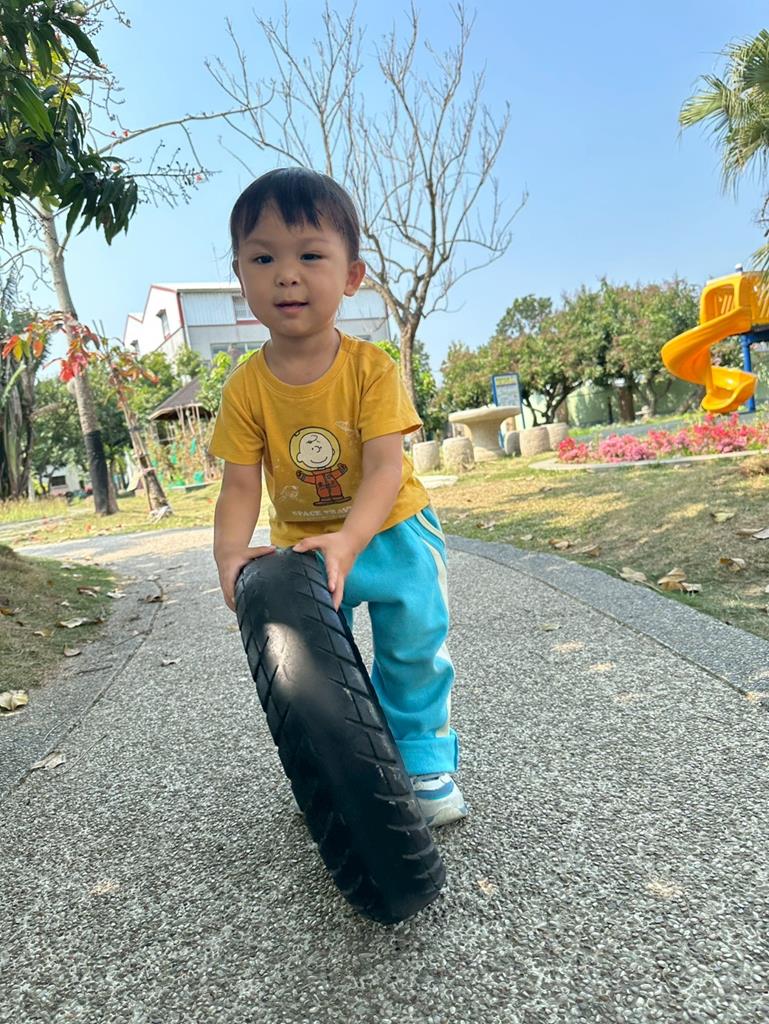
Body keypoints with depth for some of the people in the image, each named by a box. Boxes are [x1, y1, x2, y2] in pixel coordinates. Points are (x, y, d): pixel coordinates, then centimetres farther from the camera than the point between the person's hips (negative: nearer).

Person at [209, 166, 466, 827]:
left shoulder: (371, 367, -19)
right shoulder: (246, 388, -12)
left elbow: (385, 467, -26)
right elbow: (241, 485, -12)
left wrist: (348, 541, -41)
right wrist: (231, 554, -30)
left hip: (391, 531, -1)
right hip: (300, 544, 2)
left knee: (415, 648, 0)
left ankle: (424, 759, 24)